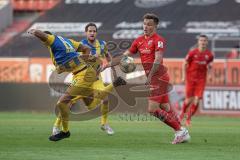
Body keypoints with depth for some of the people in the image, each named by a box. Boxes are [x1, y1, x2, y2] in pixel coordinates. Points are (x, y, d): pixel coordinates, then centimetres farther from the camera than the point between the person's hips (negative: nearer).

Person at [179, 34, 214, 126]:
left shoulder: (209, 55, -2)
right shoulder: (192, 53, -9)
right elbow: (185, 64, 1)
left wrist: (209, 67, -1)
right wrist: (184, 76, -4)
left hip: (201, 79, 2)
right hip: (191, 78, -2)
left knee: (197, 100, -8)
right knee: (189, 99, 0)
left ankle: (188, 118, 8)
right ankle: (182, 112, 31)